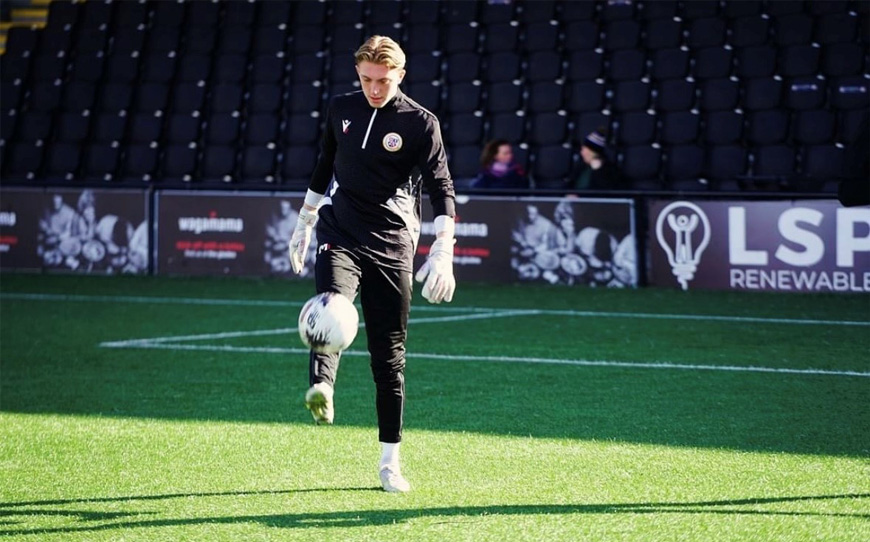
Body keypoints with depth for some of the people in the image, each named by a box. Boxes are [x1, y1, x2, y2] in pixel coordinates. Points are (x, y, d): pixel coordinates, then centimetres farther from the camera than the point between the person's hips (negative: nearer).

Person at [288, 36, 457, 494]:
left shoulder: (421, 123, -3)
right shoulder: (341, 109, 9)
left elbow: (442, 190, -9)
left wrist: (442, 252, -21)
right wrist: (304, 223, 27)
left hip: (391, 245, -2)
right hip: (339, 235, 2)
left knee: (388, 354, 1)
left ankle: (390, 461, 10)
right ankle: (320, 390, -56)